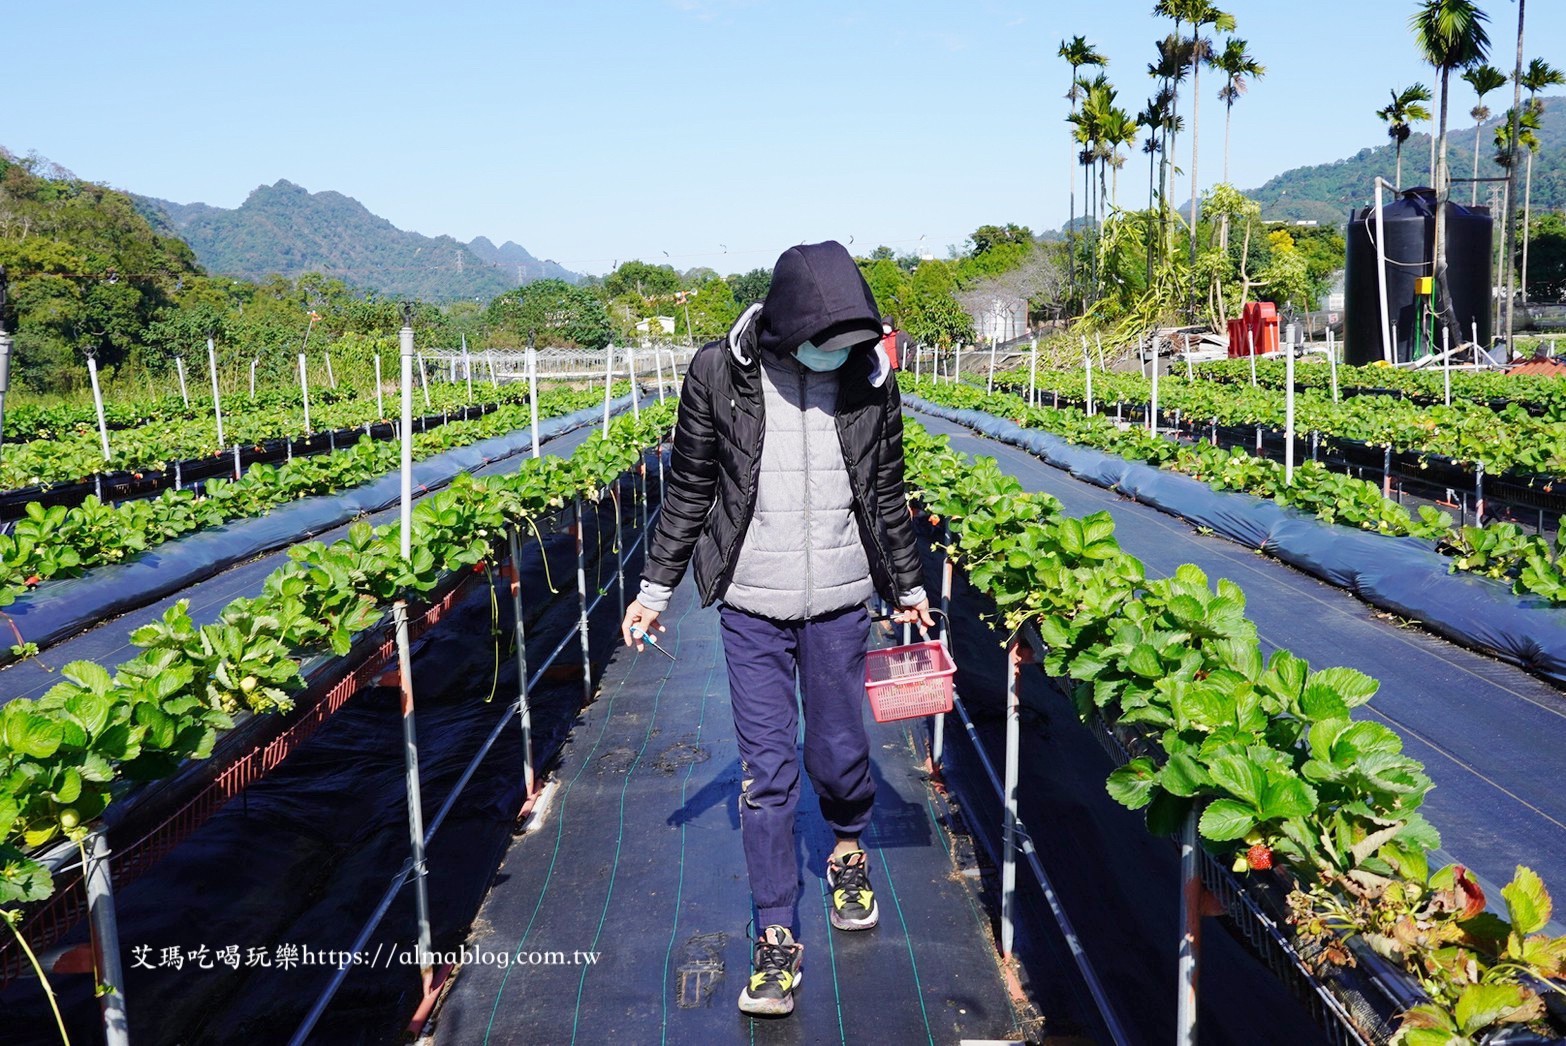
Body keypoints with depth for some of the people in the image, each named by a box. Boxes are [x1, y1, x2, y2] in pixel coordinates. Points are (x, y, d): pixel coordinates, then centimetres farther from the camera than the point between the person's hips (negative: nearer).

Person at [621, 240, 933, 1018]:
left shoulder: (870, 377, -4)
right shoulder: (718, 374, -9)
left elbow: (886, 495, 8)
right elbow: (689, 488, 2)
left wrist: (909, 588, 16)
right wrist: (655, 587, 3)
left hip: (839, 603, 1)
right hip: (751, 605, -1)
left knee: (838, 752, 12)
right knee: (765, 772, 2)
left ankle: (849, 849, 47)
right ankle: (776, 938, 17)